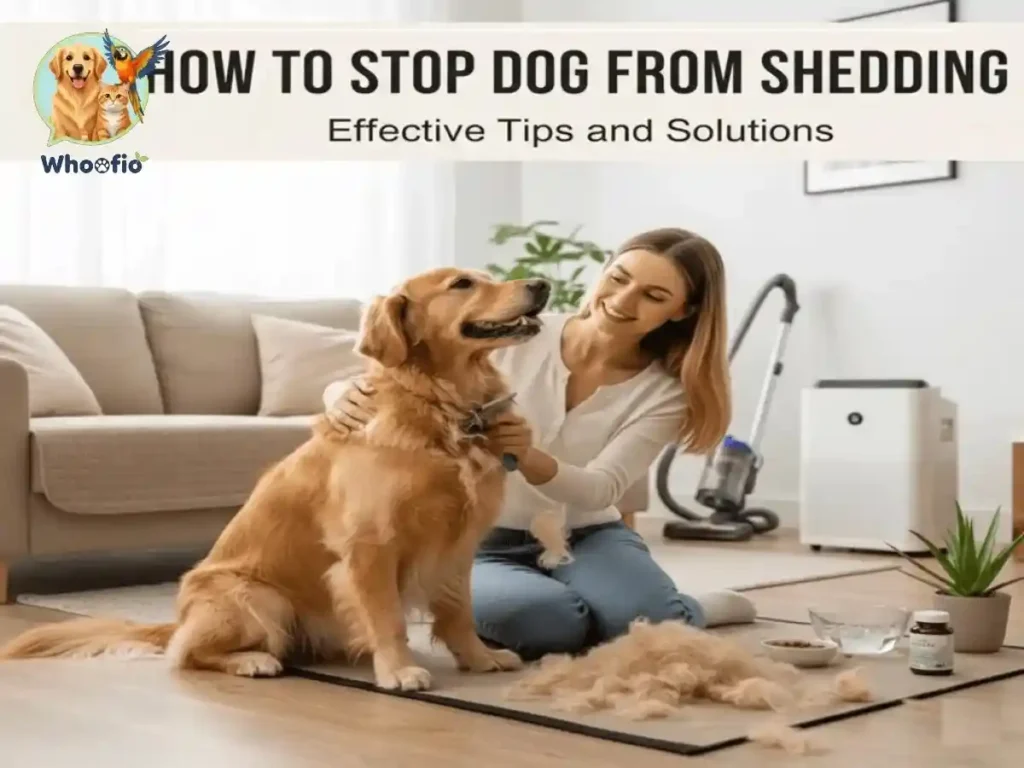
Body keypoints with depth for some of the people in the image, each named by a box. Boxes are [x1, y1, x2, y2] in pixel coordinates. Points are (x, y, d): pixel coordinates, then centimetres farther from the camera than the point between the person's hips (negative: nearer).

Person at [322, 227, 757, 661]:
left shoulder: (666, 390, -8)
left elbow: (601, 489, -22)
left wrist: (528, 457, -43)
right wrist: (345, 394, -35)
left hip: (587, 538, 1)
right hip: (483, 546, -1)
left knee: (653, 624, -31)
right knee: (549, 618, -35)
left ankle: (687, 611, 7)